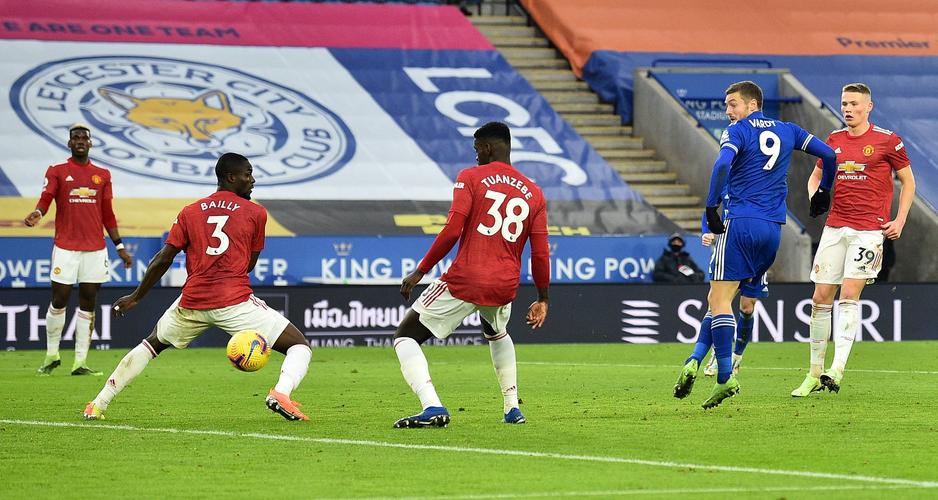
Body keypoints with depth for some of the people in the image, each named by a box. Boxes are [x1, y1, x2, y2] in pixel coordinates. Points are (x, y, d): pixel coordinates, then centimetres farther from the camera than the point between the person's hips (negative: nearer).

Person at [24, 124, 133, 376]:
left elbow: (108, 214, 17)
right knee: (59, 300, -3)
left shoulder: (102, 175, 14)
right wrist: (37, 213, -33)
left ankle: (80, 362, 4)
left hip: (95, 248, 3)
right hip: (66, 248, -3)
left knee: (88, 303, 1)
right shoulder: (57, 172, 4)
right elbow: (46, 198, -11)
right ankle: (51, 355, 13)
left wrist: (119, 245, 12)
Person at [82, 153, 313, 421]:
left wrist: (136, 297, 17)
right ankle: (281, 393, -28)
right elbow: (250, 263, 13)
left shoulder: (190, 212, 11)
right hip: (236, 300, -3)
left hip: (192, 301, 4)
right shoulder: (256, 213, 6)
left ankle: (99, 404, 25)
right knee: (299, 346, 4)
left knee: (152, 344, 29)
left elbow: (163, 260, 8)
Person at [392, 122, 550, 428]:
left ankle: (432, 407, -18)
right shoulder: (533, 194, 11)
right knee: (497, 334, 38)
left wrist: (420, 271, -6)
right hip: (505, 286, 6)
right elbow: (540, 254, 8)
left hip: (465, 281, -5)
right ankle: (513, 408, 31)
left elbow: (452, 231, -12)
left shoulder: (470, 178, -1)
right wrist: (543, 299, 19)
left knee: (406, 336, 4)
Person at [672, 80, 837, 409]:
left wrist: (712, 207, -15)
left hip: (740, 224, -6)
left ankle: (725, 378, -15)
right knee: (719, 298, 13)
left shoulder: (738, 131, -3)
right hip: (773, 230, 6)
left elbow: (723, 164, -21)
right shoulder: (787, 131, 15)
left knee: (719, 299, -5)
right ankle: (695, 360, 3)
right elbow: (828, 155, 18)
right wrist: (823, 192, 32)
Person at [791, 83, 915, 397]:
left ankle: (837, 369, -18)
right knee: (821, 297, 2)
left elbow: (908, 182, 7)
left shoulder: (887, 140, -2)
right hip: (835, 226, 4)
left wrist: (899, 221, -2)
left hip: (869, 229, -4)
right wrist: (814, 198, 2)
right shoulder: (834, 140, 10)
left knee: (849, 296, -15)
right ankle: (815, 373, 10)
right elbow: (817, 175, 23)